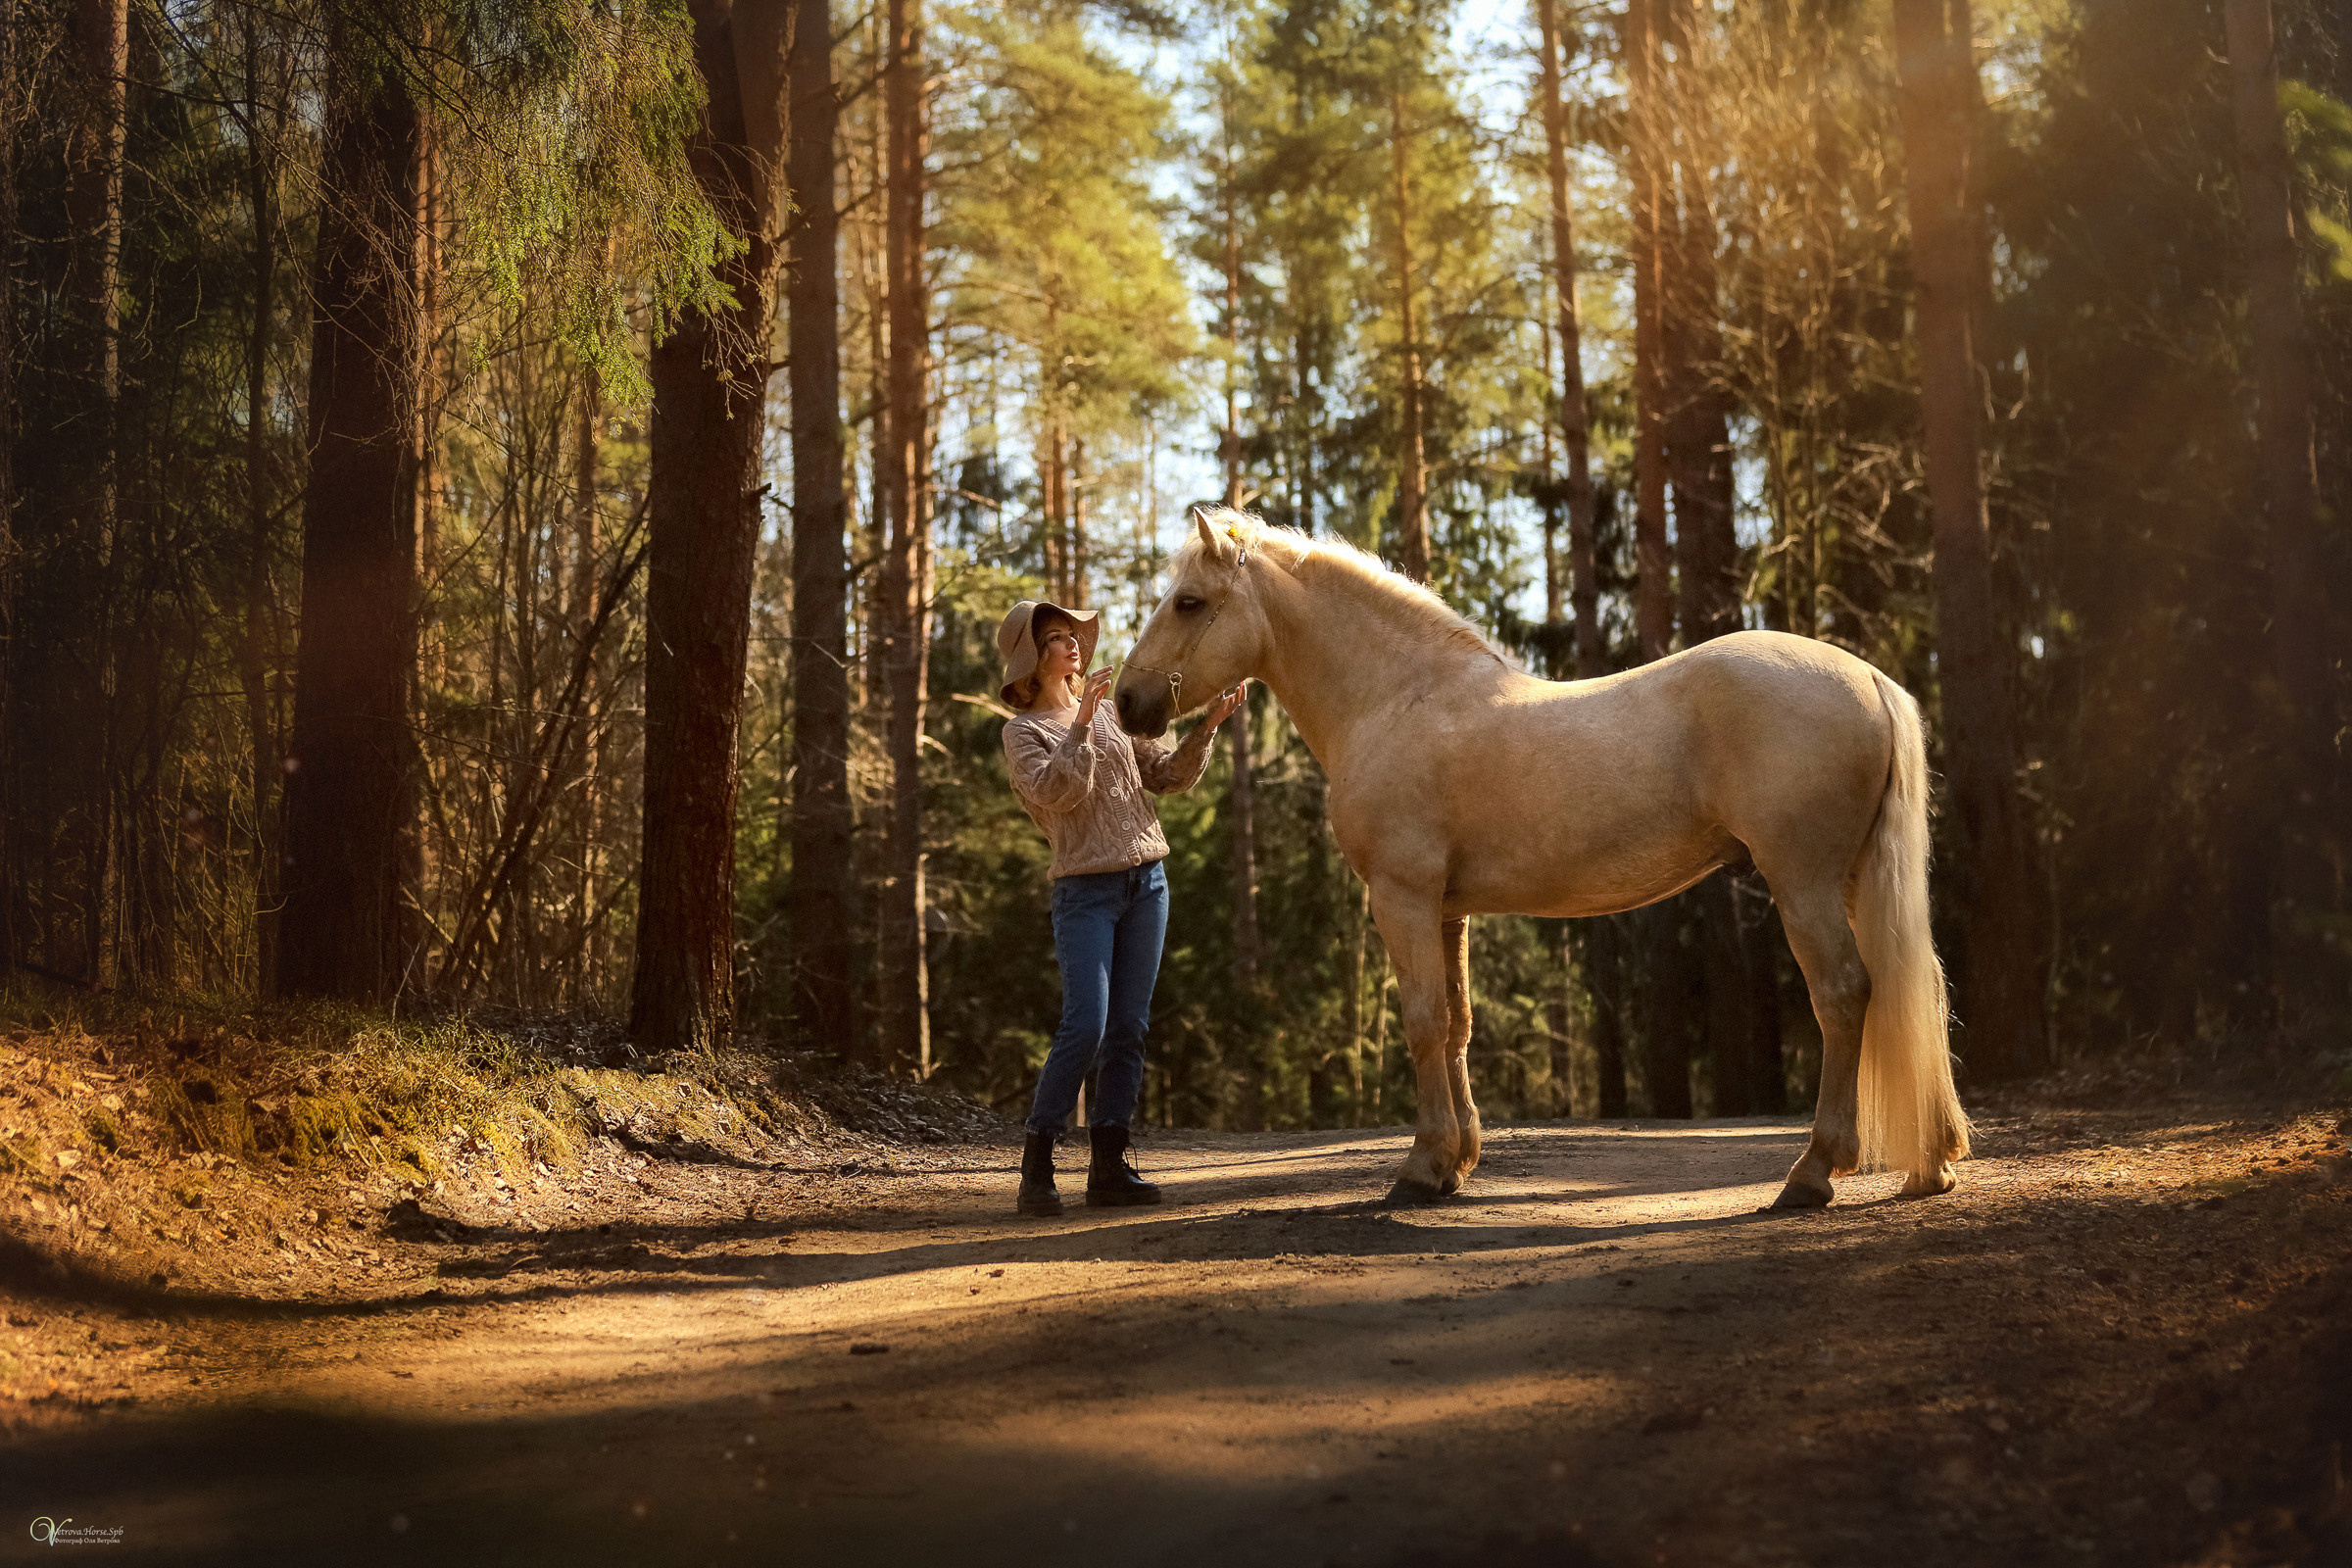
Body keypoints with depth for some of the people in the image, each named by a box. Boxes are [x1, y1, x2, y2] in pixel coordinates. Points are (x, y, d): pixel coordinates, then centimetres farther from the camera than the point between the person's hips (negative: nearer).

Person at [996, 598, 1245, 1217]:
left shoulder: (1111, 714, 15)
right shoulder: (1022, 730, 1)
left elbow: (1170, 776, 13)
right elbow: (1054, 792, -16)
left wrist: (1208, 724, 1)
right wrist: (1081, 726, -22)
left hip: (1147, 883, 5)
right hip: (1086, 889, -5)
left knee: (1129, 1029, 3)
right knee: (1085, 1027, -15)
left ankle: (1110, 1166, 7)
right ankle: (1037, 1164, -5)